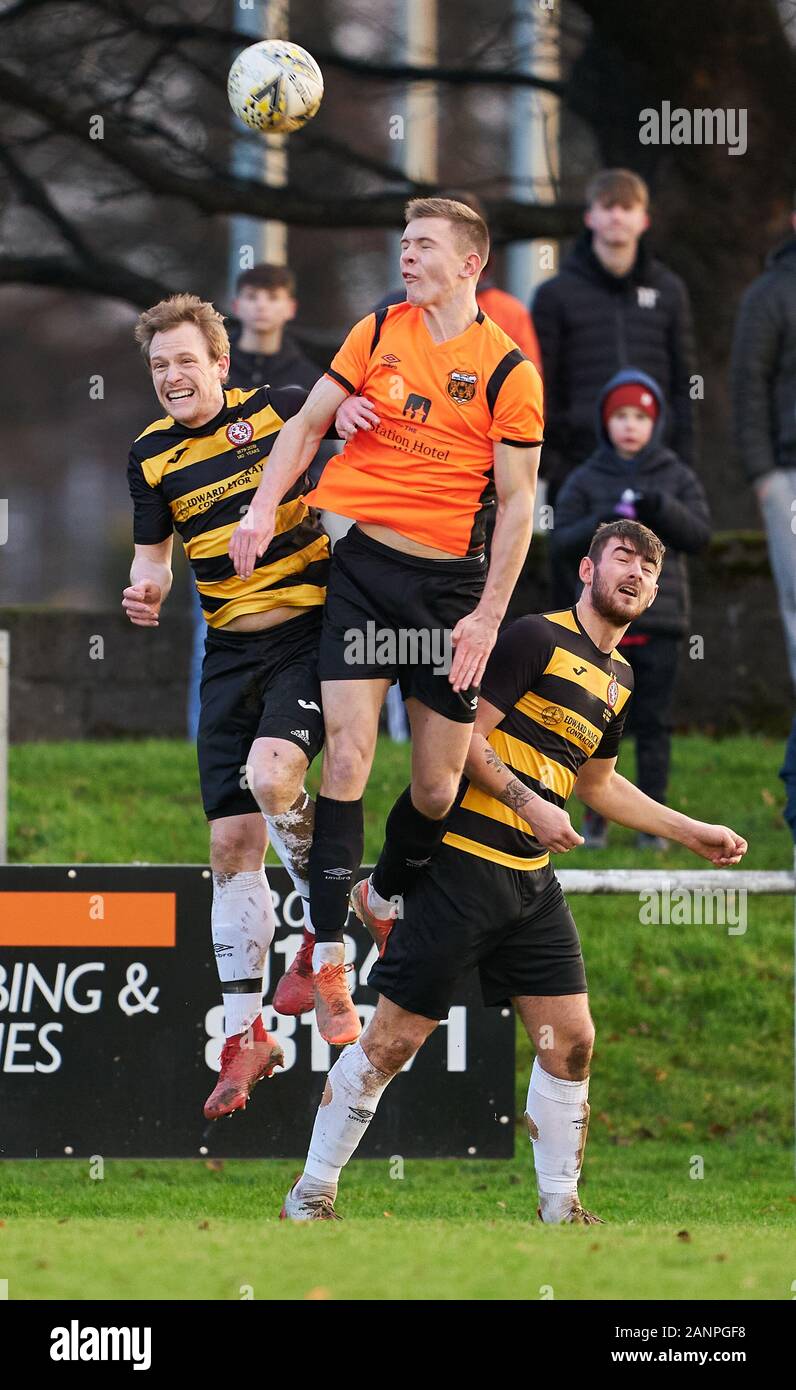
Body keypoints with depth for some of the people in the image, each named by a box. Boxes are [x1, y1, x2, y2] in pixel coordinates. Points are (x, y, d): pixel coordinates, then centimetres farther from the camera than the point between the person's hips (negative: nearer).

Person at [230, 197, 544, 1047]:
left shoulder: (508, 370, -4)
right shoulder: (378, 333, 5)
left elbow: (517, 501, -2)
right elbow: (308, 423, 14)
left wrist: (488, 615, -7)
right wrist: (264, 506, -1)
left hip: (449, 582, -1)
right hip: (359, 564, 1)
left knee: (439, 784, 3)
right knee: (348, 755, -11)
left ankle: (385, 898, 33)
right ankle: (326, 953, -8)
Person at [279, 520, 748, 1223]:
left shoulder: (619, 678, 16)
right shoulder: (537, 638, -10)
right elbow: (465, 737, -13)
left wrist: (692, 832, 30)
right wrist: (529, 804, -19)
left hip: (533, 882, 8)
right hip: (463, 865, -8)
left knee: (571, 1040, 2)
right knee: (396, 1036, -5)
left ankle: (560, 1206, 14)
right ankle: (311, 1196, 5)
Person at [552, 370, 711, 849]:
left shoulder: (677, 478, 8)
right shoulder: (586, 480, 7)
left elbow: (700, 534, 1)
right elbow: (562, 537, 1)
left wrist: (661, 509, -15)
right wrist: (601, 523, -17)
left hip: (660, 618, 0)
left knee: (654, 723, 2)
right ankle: (595, 815, 8)